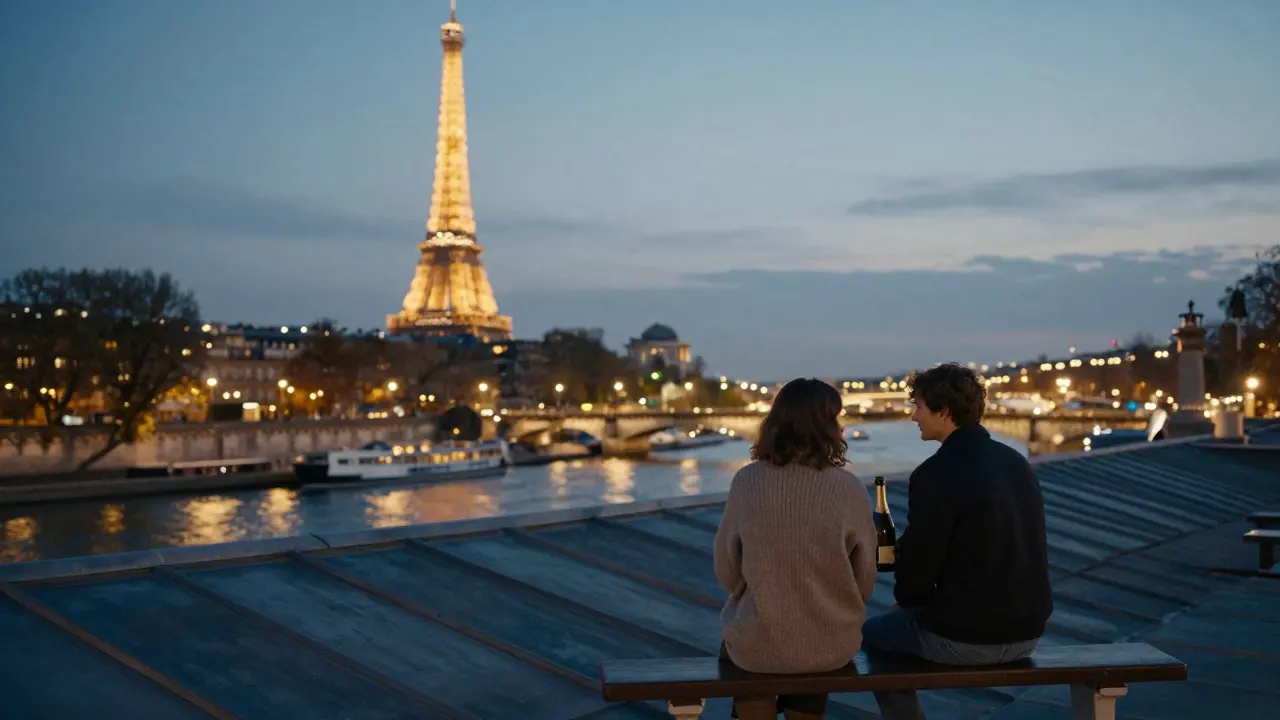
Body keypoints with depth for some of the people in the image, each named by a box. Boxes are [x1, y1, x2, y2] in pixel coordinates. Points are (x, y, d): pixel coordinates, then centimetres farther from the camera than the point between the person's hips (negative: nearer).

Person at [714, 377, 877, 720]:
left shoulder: (747, 481, -13)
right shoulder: (849, 488, -13)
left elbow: (726, 572, -4)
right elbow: (865, 582, -3)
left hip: (758, 645, -1)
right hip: (833, 646, 1)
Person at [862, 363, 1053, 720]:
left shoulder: (936, 473, -19)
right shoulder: (1016, 461, 5)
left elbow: (919, 561, -15)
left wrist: (905, 599, 9)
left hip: (967, 637, -7)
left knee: (872, 634, 20)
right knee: (910, 616, 32)